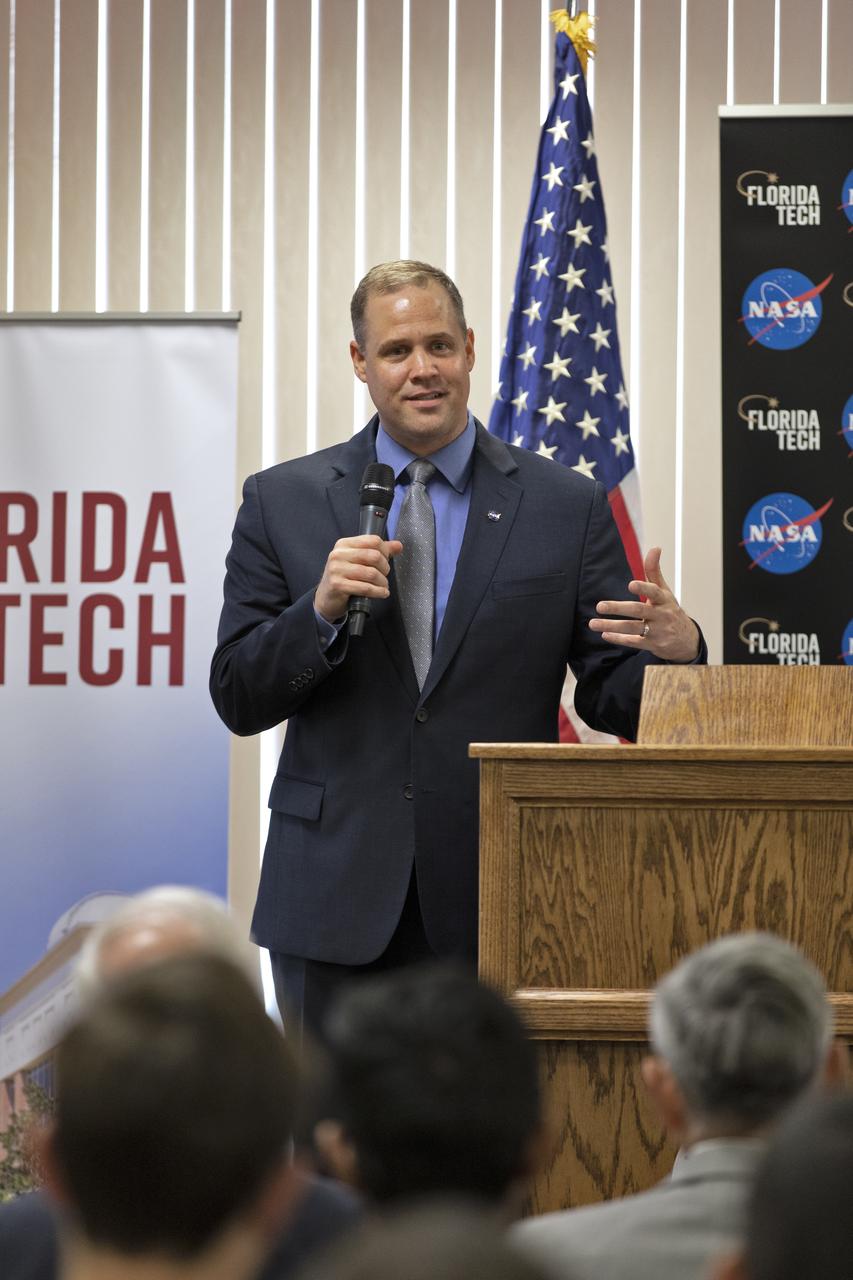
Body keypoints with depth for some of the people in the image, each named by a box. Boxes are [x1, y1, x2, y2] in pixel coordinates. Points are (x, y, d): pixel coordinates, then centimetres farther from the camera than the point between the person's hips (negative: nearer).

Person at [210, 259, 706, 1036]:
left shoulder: (568, 507, 4)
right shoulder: (284, 502, 6)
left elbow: (611, 701, 2)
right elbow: (238, 699, 3)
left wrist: (675, 652, -19)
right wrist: (319, 610, -15)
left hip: (497, 908, -1)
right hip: (340, 895, 1)